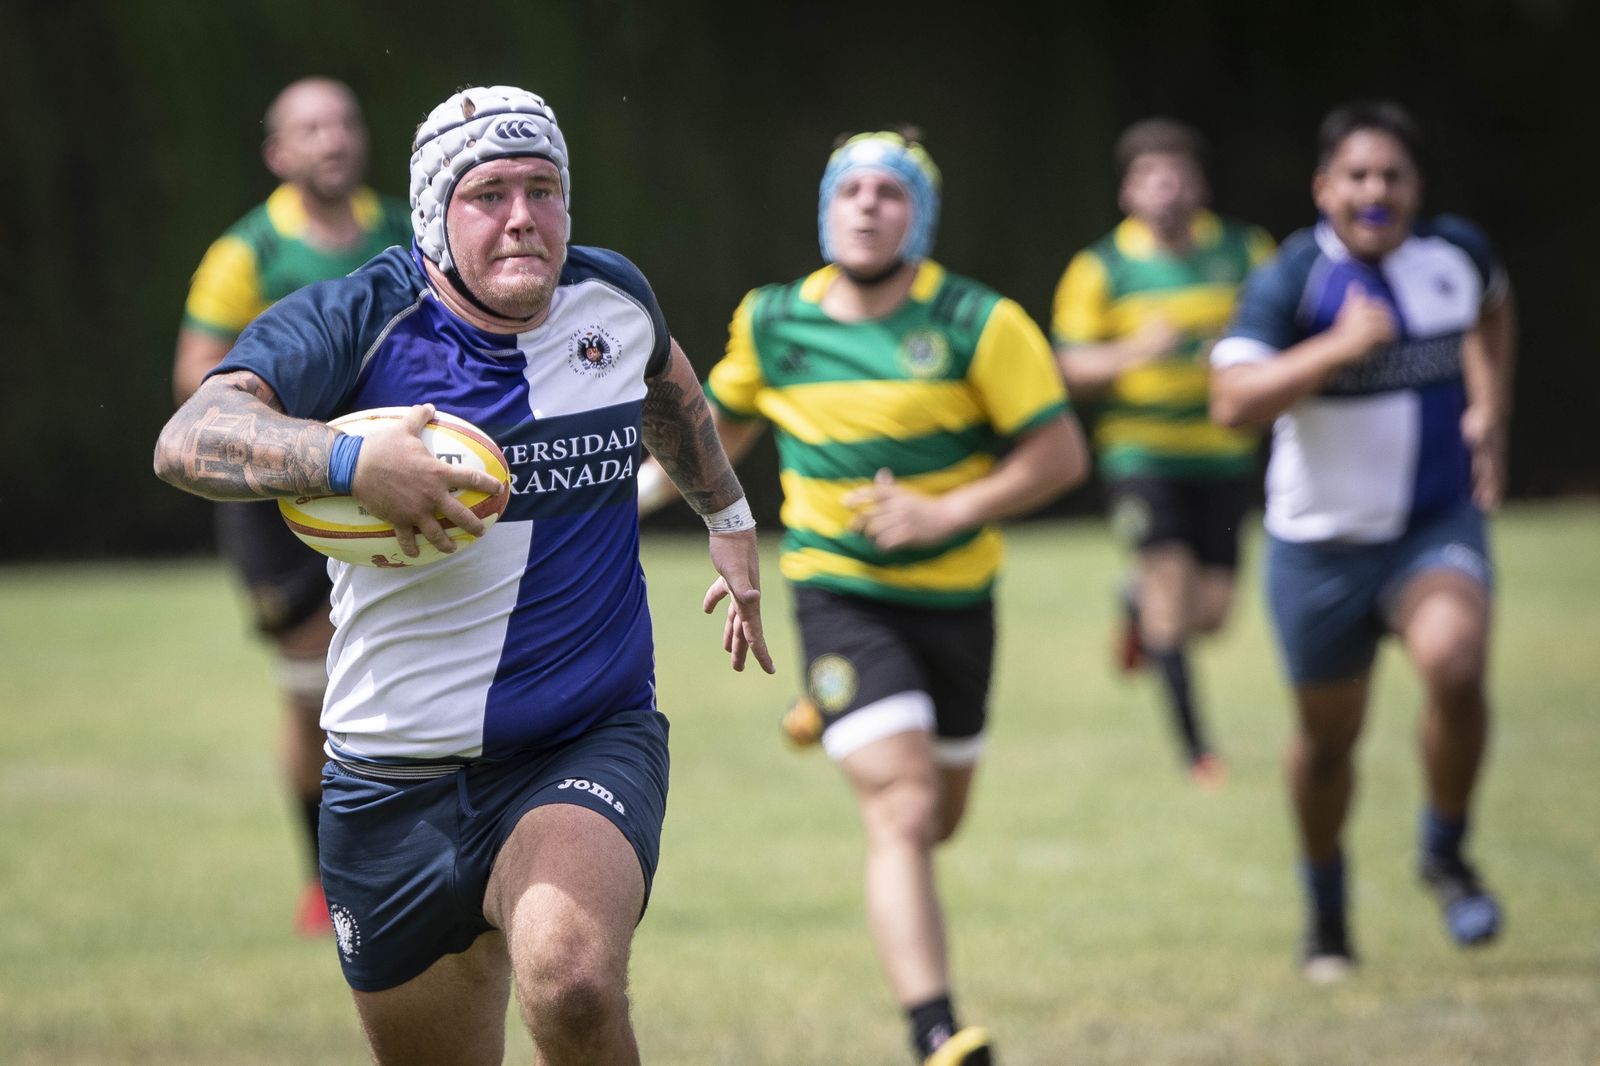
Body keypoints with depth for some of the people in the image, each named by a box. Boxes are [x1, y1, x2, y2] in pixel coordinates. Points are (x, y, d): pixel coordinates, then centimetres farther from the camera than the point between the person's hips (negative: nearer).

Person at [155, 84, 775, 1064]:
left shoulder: (612, 298, 2)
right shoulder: (355, 320, -11)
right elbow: (189, 441, -28)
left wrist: (729, 517, 38)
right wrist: (351, 460, -43)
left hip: (592, 749, 0)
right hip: (397, 784, 0)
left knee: (574, 987, -31)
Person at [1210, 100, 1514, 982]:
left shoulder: (1456, 253, -2)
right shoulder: (1291, 281, -15)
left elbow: (1490, 305, 24)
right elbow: (1233, 400, -28)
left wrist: (1490, 411, 12)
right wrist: (1339, 347, -35)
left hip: (1439, 523, 1)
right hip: (1322, 544, -1)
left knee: (1454, 664, -28)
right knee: (1328, 737, 11)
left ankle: (1445, 853, -2)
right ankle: (1326, 908, 38)